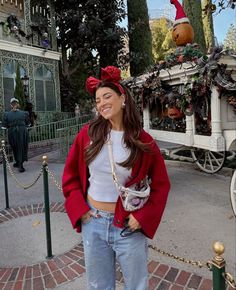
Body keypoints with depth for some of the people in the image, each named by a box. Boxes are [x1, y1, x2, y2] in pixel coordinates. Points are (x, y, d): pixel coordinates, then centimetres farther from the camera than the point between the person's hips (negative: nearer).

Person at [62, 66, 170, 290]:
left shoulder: (143, 142, -10)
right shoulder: (88, 134, -6)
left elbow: (161, 184, -1)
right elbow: (70, 175, 5)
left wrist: (143, 217, -9)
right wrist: (79, 209, -3)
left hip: (129, 227, -1)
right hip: (92, 223, 2)